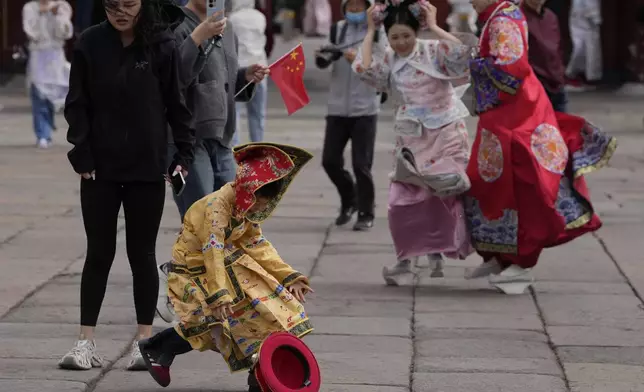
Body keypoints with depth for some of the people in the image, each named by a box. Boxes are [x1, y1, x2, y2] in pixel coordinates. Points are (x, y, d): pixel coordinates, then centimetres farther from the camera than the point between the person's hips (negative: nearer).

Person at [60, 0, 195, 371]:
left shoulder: (163, 46, -4)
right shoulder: (91, 44, -2)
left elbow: (176, 104, 0)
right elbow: (77, 104, 1)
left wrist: (184, 154, -5)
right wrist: (82, 155, -6)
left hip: (147, 169, -1)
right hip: (100, 168, 1)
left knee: (143, 253, 8)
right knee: (99, 253, 5)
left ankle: (146, 340, 16)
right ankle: (87, 342, 9)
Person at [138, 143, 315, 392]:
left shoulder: (248, 209, -2)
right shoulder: (217, 205, -28)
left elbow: (258, 247, 3)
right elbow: (212, 252, -33)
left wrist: (289, 277, -4)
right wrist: (218, 295, -39)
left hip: (227, 263, 8)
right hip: (195, 270, -8)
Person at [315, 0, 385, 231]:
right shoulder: (338, 29, 7)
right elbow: (324, 62, 0)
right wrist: (321, 56, -23)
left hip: (365, 108, -3)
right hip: (337, 106, 4)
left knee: (361, 164, -5)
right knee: (330, 160, 4)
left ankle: (366, 214, 10)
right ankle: (349, 200, 28)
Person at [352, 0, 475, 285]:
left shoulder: (434, 51, -7)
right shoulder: (388, 60, 3)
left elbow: (462, 52, -25)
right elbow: (362, 68, -14)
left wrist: (433, 26, -19)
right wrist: (370, 31, -6)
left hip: (445, 133, -3)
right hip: (411, 137, 3)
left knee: (444, 193, -9)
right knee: (402, 198, -1)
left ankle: (435, 251, 9)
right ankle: (406, 257, 11)